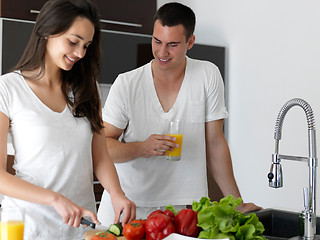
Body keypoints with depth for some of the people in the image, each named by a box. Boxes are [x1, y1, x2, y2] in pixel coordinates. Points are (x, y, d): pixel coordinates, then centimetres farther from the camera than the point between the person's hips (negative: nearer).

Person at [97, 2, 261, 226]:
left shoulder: (208, 76, -3)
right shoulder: (127, 84, -4)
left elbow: (214, 143, 1)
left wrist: (237, 203, 1)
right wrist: (142, 148, -22)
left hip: (180, 207, 0)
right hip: (124, 204, 1)